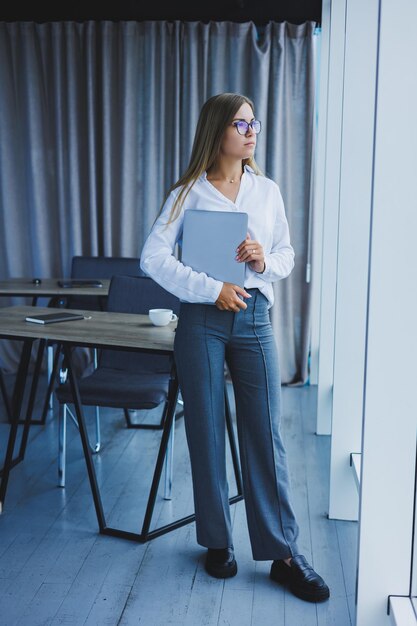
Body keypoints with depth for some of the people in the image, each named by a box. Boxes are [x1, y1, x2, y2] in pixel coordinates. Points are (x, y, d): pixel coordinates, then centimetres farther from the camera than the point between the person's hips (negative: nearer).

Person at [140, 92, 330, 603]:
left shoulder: (267, 192, 8)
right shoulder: (188, 193, -1)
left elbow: (287, 255, 14)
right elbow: (153, 258, -8)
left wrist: (264, 261, -9)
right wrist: (212, 289, -14)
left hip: (254, 317, 2)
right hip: (202, 320, -1)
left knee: (265, 434, 2)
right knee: (206, 433, 7)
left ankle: (283, 554, 12)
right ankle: (217, 542, 24)